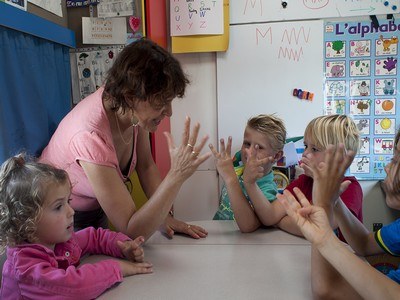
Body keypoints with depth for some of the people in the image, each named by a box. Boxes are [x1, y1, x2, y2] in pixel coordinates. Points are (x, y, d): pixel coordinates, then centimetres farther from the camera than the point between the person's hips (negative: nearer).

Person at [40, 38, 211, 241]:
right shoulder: (91, 137, -42)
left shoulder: (134, 109, -22)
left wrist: (163, 216, -16)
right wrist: (177, 175, -49)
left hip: (95, 208, 6)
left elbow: (145, 166, -7)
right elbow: (133, 232, -41)